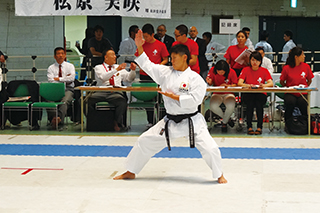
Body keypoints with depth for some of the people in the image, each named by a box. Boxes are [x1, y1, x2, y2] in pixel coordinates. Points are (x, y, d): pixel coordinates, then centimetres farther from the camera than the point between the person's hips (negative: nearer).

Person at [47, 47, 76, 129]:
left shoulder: (70, 66, 14)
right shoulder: (51, 68, 15)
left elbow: (72, 78, -5)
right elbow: (51, 81, -1)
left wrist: (59, 79, -3)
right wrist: (65, 79, -5)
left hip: (68, 89, -1)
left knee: (65, 101, -36)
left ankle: (59, 118, -55)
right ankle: (53, 118, -46)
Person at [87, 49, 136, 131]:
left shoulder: (119, 67, 26)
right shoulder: (98, 67, 14)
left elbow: (129, 78, 24)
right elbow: (103, 77, -7)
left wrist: (132, 70, 5)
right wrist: (116, 70, -13)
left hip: (116, 93, 2)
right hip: (101, 92, -1)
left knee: (122, 101, -35)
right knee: (89, 99, -32)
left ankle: (117, 123, -18)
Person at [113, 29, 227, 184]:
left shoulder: (195, 79, -10)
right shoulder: (166, 72, 4)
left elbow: (195, 100, -20)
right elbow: (147, 65, 8)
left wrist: (174, 96, -15)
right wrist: (139, 47, -1)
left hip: (192, 121, -4)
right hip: (171, 122, 4)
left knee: (209, 148, -14)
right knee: (145, 141, 7)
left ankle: (219, 175, 12)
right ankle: (130, 172, 23)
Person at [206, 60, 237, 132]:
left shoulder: (232, 72, -9)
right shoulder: (212, 70, -5)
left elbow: (235, 84, -1)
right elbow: (211, 83, 3)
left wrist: (228, 86, -20)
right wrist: (209, 82, -21)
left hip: (228, 94, -1)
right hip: (217, 94, 1)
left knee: (231, 106, -36)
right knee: (213, 106, -34)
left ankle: (224, 123, -5)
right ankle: (227, 119, -4)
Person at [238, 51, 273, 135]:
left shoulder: (264, 71, 7)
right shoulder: (245, 70, 7)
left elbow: (271, 83, -6)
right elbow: (239, 83, -7)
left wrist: (263, 85, -28)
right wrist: (247, 85, -28)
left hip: (261, 94, 0)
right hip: (248, 94, 0)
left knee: (258, 103, -34)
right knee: (250, 104, -34)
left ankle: (259, 127, -29)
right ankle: (249, 127, -31)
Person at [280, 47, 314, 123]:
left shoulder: (306, 66, 2)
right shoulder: (286, 68, -4)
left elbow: (309, 80, 16)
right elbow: (282, 82, 9)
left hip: (302, 93, 1)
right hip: (290, 94, -1)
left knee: (302, 103, -31)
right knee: (290, 102, -33)